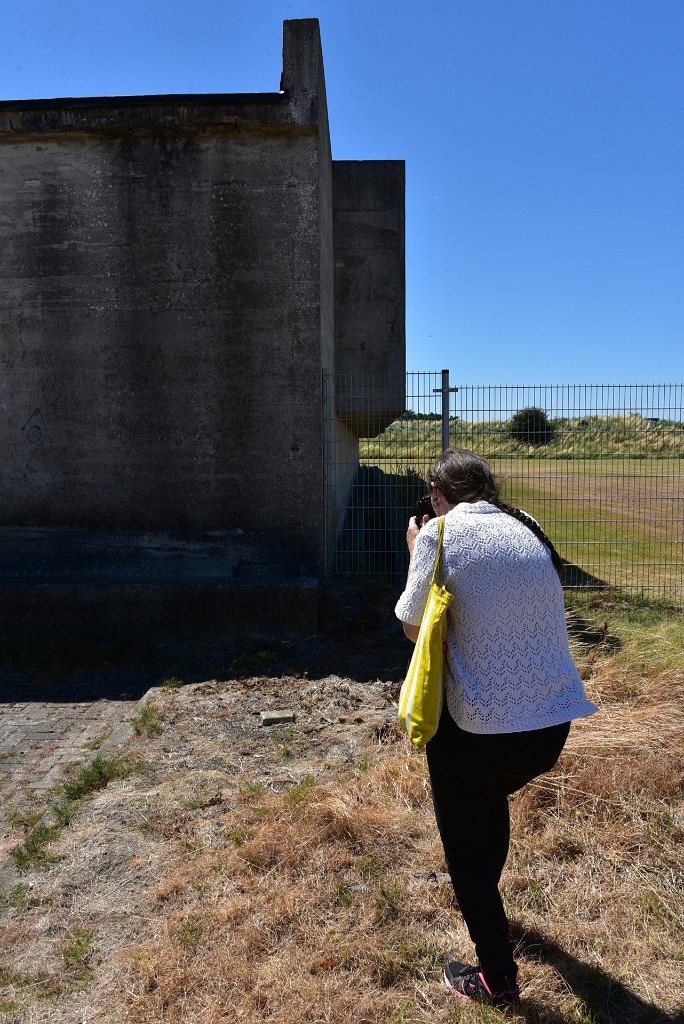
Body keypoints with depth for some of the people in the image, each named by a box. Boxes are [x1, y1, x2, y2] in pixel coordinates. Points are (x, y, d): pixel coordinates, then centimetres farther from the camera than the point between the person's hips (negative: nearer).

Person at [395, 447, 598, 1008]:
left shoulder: (441, 533, -10)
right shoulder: (529, 528, 6)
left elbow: (413, 627, -1)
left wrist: (416, 556, 10)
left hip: (477, 727, -6)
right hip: (553, 721, 7)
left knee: (465, 846, 19)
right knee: (493, 795, 35)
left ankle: (497, 978, 32)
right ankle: (484, 896, 57)